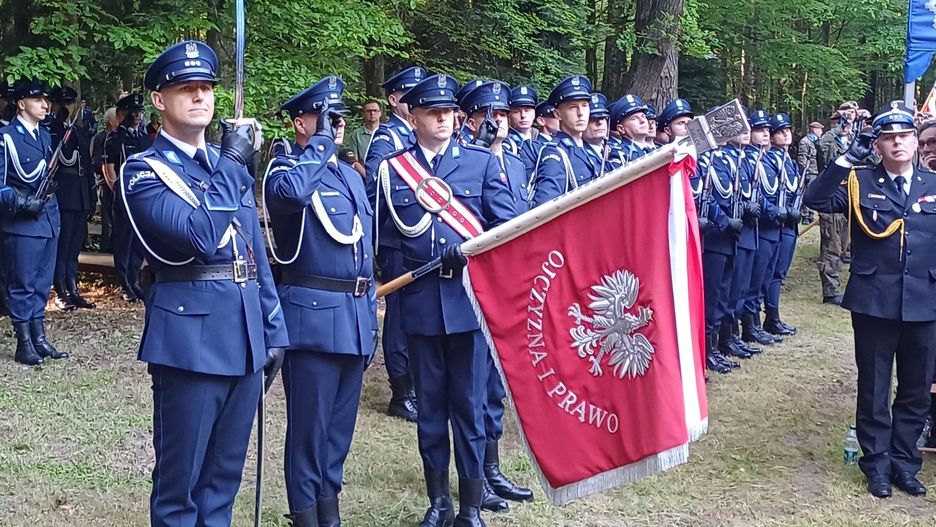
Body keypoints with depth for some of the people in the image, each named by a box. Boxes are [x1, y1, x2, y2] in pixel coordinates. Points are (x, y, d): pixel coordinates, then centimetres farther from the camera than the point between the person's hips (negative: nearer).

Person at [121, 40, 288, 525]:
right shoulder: (143, 170, -5)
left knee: (224, 477, 15)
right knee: (179, 481, 3)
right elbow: (199, 237, -21)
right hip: (191, 339, -6)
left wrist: (273, 330, 15)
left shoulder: (230, 166, 15)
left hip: (245, 335, 6)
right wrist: (231, 164, -14)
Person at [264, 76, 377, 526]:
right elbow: (292, 192, -33)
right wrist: (321, 141, -19)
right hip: (314, 314, -7)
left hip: (356, 315, 7)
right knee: (309, 422, 0)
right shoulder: (286, 169, -6)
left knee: (341, 421, 14)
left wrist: (370, 308, 19)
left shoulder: (352, 176, 17)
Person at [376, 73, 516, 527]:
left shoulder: (483, 161, 6)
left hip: (471, 298, -1)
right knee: (430, 404, 10)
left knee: (469, 404, 3)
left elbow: (508, 226, 1)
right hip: (420, 302, 1)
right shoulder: (391, 169, 7)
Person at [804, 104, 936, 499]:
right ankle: (877, 462, 22)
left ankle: (904, 461, 27)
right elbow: (815, 200, -15)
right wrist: (848, 159, -21)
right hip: (874, 302, -2)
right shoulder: (859, 183, 0)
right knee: (873, 387, 8)